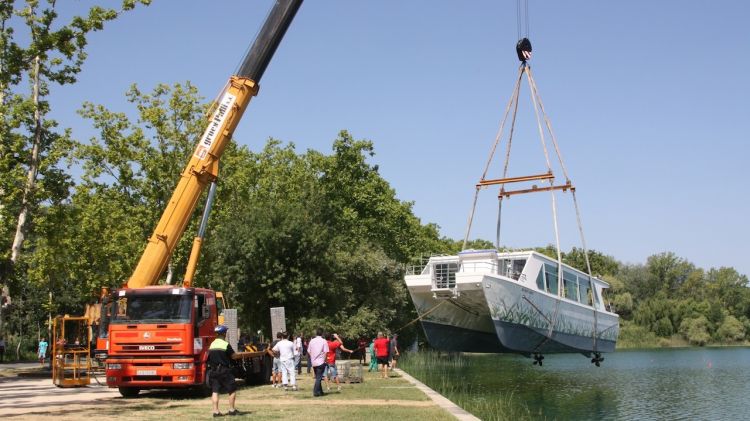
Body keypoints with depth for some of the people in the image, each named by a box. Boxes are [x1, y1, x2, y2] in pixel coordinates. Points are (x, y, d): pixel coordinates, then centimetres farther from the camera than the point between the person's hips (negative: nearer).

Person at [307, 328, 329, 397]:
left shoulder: (312, 341, 5)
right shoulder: (324, 341, -7)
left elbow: (309, 351, 7)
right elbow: (325, 352, -11)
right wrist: (324, 360, 1)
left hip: (313, 362, 5)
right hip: (321, 362, -5)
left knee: (317, 377, 16)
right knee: (319, 378, -2)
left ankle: (320, 391, 22)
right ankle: (316, 392, -8)